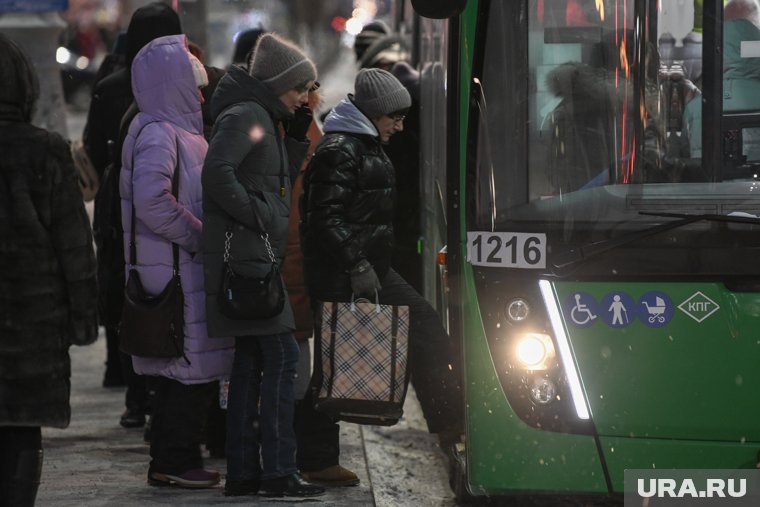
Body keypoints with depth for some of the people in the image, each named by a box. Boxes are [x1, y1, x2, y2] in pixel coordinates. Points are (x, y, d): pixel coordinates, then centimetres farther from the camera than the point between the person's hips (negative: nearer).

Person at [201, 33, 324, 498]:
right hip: (246, 254, -11)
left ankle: (243, 471, 13)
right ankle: (278, 471, -11)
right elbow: (217, 173, -23)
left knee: (251, 360, 10)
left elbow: (280, 181, 24)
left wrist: (298, 135, 13)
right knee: (282, 354, -11)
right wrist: (257, 215, -18)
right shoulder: (244, 116, -11)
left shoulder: (265, 120, 20)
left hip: (256, 255, 11)